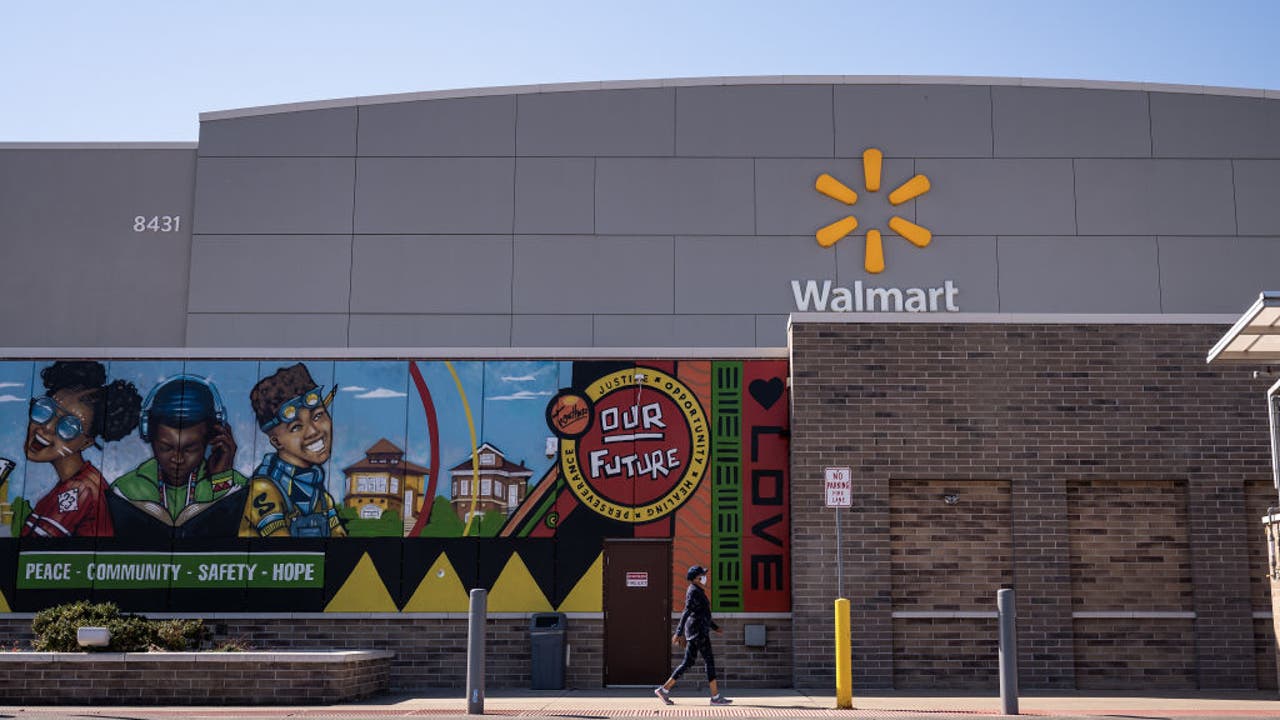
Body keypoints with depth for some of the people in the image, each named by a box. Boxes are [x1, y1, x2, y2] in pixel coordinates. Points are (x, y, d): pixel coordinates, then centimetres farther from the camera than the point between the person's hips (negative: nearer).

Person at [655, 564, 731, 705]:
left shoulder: (698, 591, 20)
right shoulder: (694, 592, -12)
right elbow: (686, 613, -19)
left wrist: (715, 627, 28)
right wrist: (679, 633, -25)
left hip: (697, 631, 10)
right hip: (698, 630, -10)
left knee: (688, 663, 9)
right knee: (710, 661, -6)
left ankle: (664, 689, 8)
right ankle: (716, 697, -4)